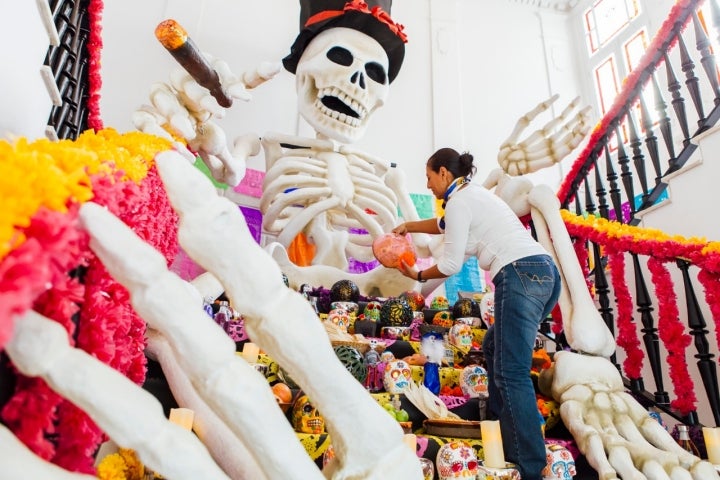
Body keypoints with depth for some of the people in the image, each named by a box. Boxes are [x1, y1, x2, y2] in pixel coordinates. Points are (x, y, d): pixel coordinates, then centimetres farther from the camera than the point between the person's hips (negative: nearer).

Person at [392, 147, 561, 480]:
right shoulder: (474, 194, 25)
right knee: (494, 346, 21)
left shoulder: (459, 200, -3)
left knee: (511, 372, -12)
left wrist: (418, 276, 14)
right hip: (545, 273, 11)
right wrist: (409, 226, 50)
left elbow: (450, 265, -3)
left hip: (521, 276, -11)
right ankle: (497, 421, 26)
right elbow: (445, 224, 44)